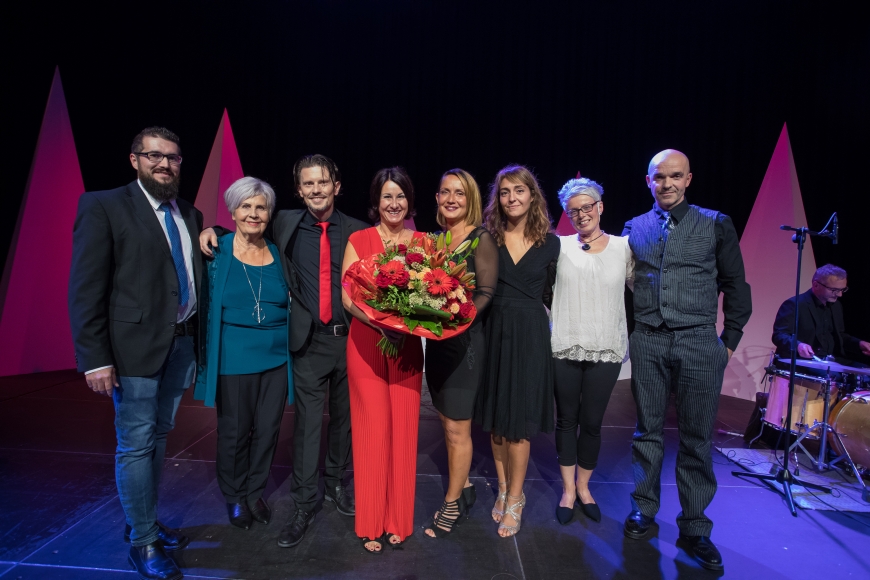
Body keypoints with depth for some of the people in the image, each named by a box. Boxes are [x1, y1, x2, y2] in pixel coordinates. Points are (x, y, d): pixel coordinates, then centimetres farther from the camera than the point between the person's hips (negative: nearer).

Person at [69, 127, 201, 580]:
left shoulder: (191, 215, 11)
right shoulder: (103, 207, -6)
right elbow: (85, 289, -11)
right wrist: (95, 359, -14)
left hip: (182, 342, 6)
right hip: (135, 346, -6)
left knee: (158, 438, 18)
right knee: (135, 445, 4)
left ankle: (146, 522, 35)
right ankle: (141, 543, 21)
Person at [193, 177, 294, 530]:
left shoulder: (278, 255, 4)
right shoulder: (216, 250, -5)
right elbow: (203, 302, 2)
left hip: (277, 357, 3)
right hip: (233, 359, -3)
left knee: (267, 430, 12)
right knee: (234, 432, 11)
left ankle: (255, 493, 35)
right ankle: (234, 498, 35)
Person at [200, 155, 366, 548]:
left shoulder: (356, 230, 1)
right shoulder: (285, 224, 2)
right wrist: (214, 231, 0)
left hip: (349, 338, 1)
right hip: (308, 340, -1)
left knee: (343, 417, 15)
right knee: (307, 422, 3)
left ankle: (336, 483, 36)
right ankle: (304, 504, 19)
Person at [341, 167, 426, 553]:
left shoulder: (422, 242, 7)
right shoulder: (358, 241, 2)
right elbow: (347, 296, -5)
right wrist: (383, 324, -20)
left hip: (408, 345, 2)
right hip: (366, 343, -2)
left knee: (404, 428, 6)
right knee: (373, 429, 2)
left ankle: (398, 520, 25)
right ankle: (371, 523, 21)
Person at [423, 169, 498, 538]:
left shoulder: (481, 239, -8)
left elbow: (486, 293, -12)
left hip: (465, 341, -6)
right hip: (435, 339, 7)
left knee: (457, 428, 4)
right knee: (447, 422, 16)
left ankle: (452, 503, 22)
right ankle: (464, 487, 35)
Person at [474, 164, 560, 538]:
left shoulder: (550, 243, 1)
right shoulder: (487, 238, 0)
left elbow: (550, 294, 7)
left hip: (530, 335, -1)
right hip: (493, 331, 1)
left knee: (519, 420, 4)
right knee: (495, 416, 11)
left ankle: (515, 499, 20)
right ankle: (503, 489, 29)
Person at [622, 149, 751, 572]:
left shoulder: (716, 224, 4)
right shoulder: (634, 228, 8)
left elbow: (735, 286, 7)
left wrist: (730, 340, 3)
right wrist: (626, 334, 9)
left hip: (699, 343, -1)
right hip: (647, 342, 1)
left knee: (697, 437, 5)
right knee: (648, 430, 10)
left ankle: (694, 527, 20)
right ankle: (644, 509, 25)